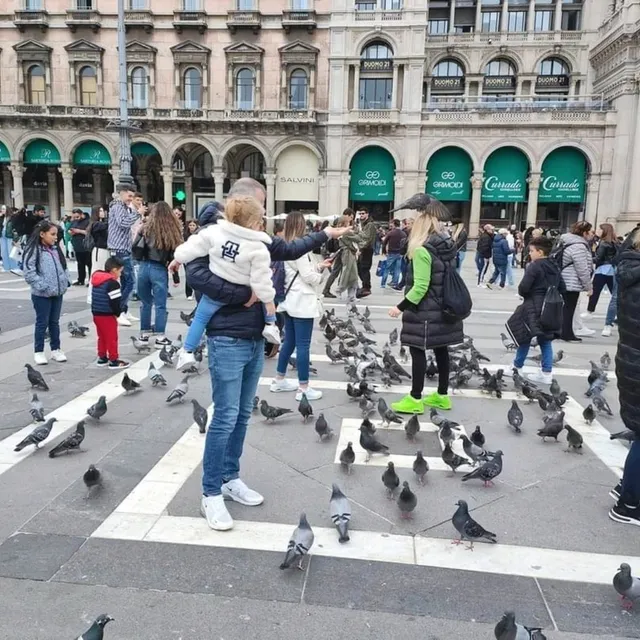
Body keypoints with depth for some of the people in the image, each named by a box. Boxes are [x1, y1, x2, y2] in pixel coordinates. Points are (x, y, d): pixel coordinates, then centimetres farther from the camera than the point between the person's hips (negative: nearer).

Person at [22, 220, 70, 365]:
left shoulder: (56, 249, 10)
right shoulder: (33, 250, -12)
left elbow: (63, 266, 18)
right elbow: (29, 272, -18)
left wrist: (65, 282, 3)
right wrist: (43, 286, -20)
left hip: (58, 292, 6)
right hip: (42, 294, -6)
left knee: (54, 322, 15)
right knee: (42, 323, 4)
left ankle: (56, 349, 25)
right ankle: (38, 352, 16)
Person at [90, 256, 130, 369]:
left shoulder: (96, 278, 9)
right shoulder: (113, 283, -18)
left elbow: (92, 297, 13)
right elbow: (115, 301, -21)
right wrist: (117, 313, -4)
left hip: (96, 314, 8)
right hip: (107, 315, -8)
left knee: (102, 337, 19)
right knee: (112, 338, 2)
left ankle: (102, 358, 26)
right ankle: (114, 360, 7)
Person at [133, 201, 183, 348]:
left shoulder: (146, 228, 5)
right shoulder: (173, 231, 0)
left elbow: (134, 248, 1)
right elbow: (175, 255, -1)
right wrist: (176, 276, 4)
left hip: (144, 268, 2)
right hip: (159, 270, -2)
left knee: (146, 303, 16)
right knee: (160, 305, 2)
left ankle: (144, 333, 24)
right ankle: (160, 338, 2)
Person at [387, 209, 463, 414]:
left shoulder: (422, 250, -17)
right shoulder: (448, 247, 7)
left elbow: (421, 286, -22)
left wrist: (401, 307, -17)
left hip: (425, 311, -8)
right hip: (443, 308, 8)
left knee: (418, 351, -1)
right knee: (441, 350, 14)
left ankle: (415, 399, 4)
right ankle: (442, 395, 24)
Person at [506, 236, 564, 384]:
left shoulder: (534, 266, -13)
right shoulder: (555, 267, 11)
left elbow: (523, 287, -18)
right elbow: (562, 288, 16)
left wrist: (522, 293, 2)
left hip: (534, 308, -7)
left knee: (524, 337, 7)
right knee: (545, 340, 9)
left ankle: (517, 367, 20)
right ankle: (546, 373, 9)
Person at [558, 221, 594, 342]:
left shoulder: (570, 242, 12)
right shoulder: (578, 246, -21)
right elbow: (582, 270, -22)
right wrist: (588, 286, -13)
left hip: (564, 282, 10)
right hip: (572, 283, -10)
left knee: (567, 308, 15)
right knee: (569, 309, -1)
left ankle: (564, 332, 22)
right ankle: (567, 334, 8)